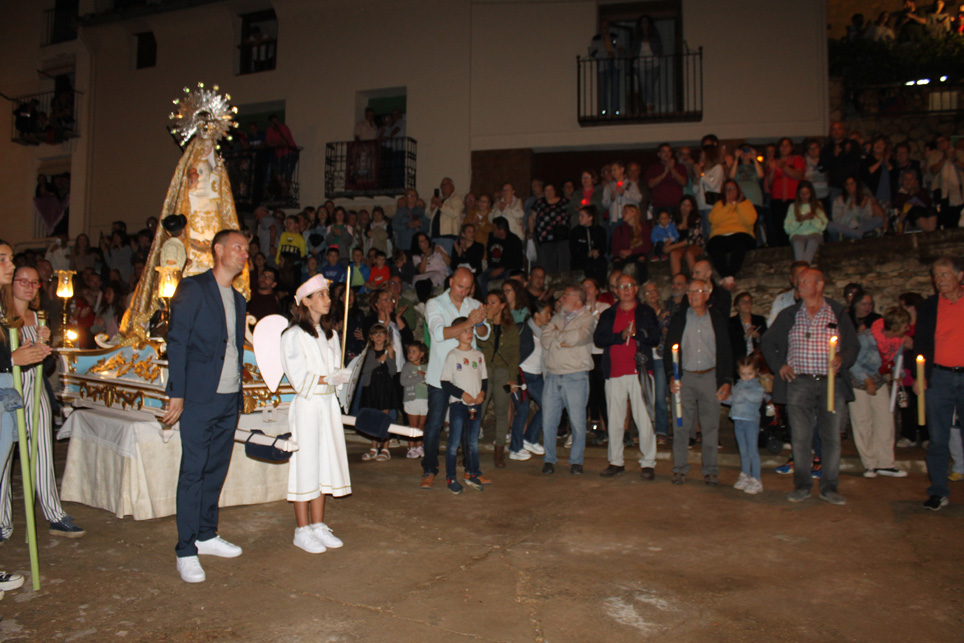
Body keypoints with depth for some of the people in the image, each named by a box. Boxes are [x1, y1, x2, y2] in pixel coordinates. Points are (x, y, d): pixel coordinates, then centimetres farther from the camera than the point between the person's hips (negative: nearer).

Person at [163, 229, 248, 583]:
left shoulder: (238, 299, 18)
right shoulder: (192, 288, -4)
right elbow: (176, 342, -8)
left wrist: (239, 393, 13)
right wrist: (177, 394, -14)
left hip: (229, 398, 7)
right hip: (199, 398, -7)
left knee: (216, 470, 13)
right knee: (193, 472, -2)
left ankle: (207, 535, 25)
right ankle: (186, 551, 6)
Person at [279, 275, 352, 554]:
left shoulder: (329, 334, 14)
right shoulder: (294, 335, -7)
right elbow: (299, 378, -13)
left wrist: (344, 375, -6)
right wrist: (330, 378, -20)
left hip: (329, 404, 7)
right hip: (307, 406, -7)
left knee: (325, 464, 9)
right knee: (305, 466, -2)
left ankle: (318, 525, 19)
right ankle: (302, 531, 8)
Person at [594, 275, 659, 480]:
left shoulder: (646, 312, 12)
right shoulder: (608, 314, 15)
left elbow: (654, 337, 2)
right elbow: (598, 339, 1)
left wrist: (636, 333, -15)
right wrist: (621, 335, -11)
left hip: (639, 371, -2)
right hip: (614, 373, 2)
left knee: (644, 419, -5)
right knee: (614, 420, 6)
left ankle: (648, 463, 4)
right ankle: (616, 462, 16)